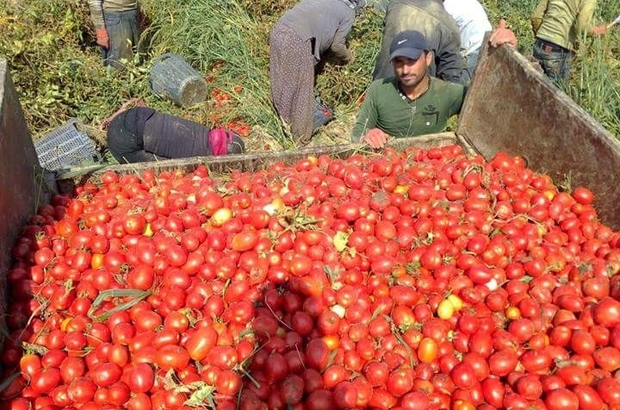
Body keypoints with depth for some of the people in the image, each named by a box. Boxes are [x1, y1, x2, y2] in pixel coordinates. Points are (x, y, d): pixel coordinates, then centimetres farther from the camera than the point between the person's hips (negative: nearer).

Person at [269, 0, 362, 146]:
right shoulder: (348, 12, 13)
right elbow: (337, 46, 12)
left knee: (282, 81, 17)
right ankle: (302, 137, 15)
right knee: (302, 88, 5)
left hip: (278, 30, 7)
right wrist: (348, 57, 32)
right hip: (297, 39, -7)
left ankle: (286, 121, 32)